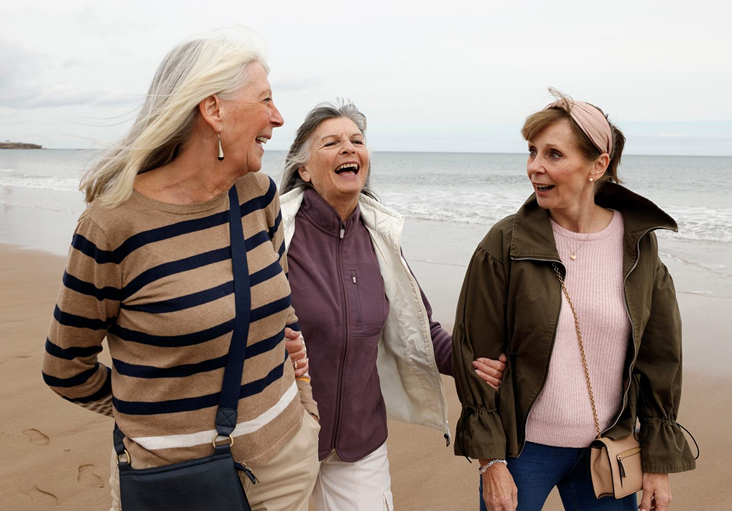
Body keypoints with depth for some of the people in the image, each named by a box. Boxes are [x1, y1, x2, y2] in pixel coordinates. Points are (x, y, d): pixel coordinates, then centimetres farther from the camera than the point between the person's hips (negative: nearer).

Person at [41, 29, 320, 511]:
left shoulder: (259, 194, -3)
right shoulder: (114, 223, -18)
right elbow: (66, 367, -5)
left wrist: (306, 414, 12)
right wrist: (155, 416, 5)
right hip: (174, 472, -4)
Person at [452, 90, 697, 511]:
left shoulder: (639, 244, -5)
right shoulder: (506, 245, -12)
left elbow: (660, 358, 3)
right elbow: (475, 355, -9)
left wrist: (660, 461, 5)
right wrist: (491, 461, -9)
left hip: (609, 450, 2)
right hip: (524, 447, -2)